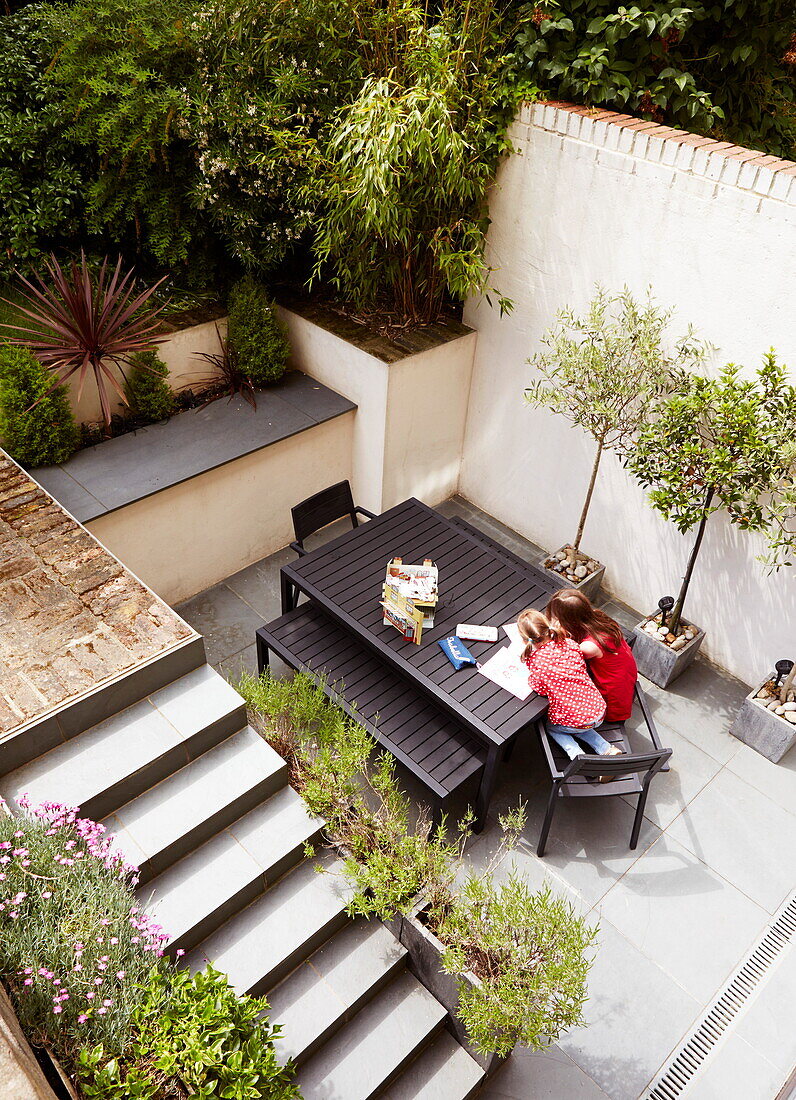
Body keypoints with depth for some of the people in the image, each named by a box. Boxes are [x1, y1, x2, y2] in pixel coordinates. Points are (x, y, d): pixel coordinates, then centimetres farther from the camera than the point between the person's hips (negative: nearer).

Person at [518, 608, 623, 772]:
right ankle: (607, 749, 17)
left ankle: (576, 754, 7)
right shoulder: (569, 644, -5)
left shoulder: (535, 661, -19)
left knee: (547, 724, 26)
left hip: (575, 720, -5)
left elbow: (541, 690, -9)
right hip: (599, 711, 5)